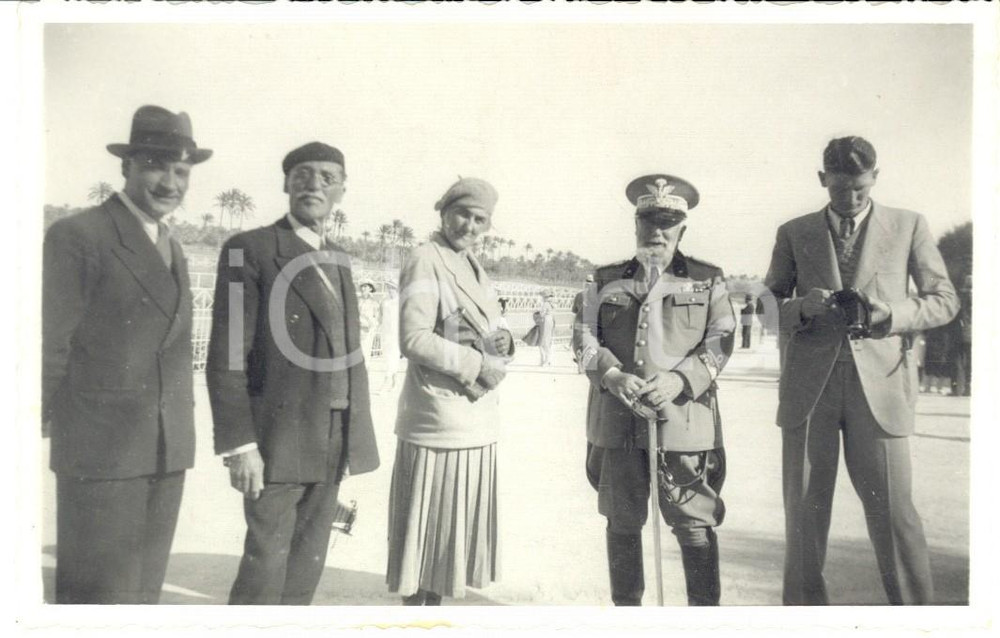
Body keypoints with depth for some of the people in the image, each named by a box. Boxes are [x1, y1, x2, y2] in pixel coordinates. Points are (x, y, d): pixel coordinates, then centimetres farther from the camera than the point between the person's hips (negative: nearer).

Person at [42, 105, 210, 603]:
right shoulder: (77, 237, -8)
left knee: (143, 592, 12)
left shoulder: (173, 250, 17)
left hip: (168, 453, 7)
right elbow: (48, 349, -7)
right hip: (101, 451, -6)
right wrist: (53, 427, -2)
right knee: (99, 597, 0)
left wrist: (179, 435, 13)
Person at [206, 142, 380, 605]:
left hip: (332, 443, 7)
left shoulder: (337, 260, 15)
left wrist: (353, 439, 12)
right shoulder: (249, 250, -7)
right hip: (277, 442, -6)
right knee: (264, 571, 0)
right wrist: (239, 445, -17)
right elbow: (226, 357, -12)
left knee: (305, 569, 13)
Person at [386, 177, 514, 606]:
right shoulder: (425, 260, -11)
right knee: (425, 523, 1)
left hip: (476, 417, 9)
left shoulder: (471, 265, 15)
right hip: (438, 417, -9)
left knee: (453, 523, 16)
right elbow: (414, 339, -20)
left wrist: (501, 341, 0)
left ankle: (434, 601, 28)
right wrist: (477, 364, -15)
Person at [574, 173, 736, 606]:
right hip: (616, 422, 2)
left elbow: (719, 342, 1)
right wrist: (612, 374, -13)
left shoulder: (707, 281, 8)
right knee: (622, 522, 12)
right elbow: (584, 336, 6)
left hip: (684, 420, -2)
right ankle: (626, 608, 27)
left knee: (695, 524, 0)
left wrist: (679, 380, -15)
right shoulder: (605, 281, 13)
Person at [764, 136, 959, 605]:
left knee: (892, 509, -2)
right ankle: (804, 609, 20)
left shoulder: (909, 226, 10)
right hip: (809, 384, 1)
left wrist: (893, 314, -8)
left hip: (879, 380, -1)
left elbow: (945, 300, 11)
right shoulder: (793, 233, 11)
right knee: (804, 509, 5)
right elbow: (769, 303, 14)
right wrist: (802, 307, -9)